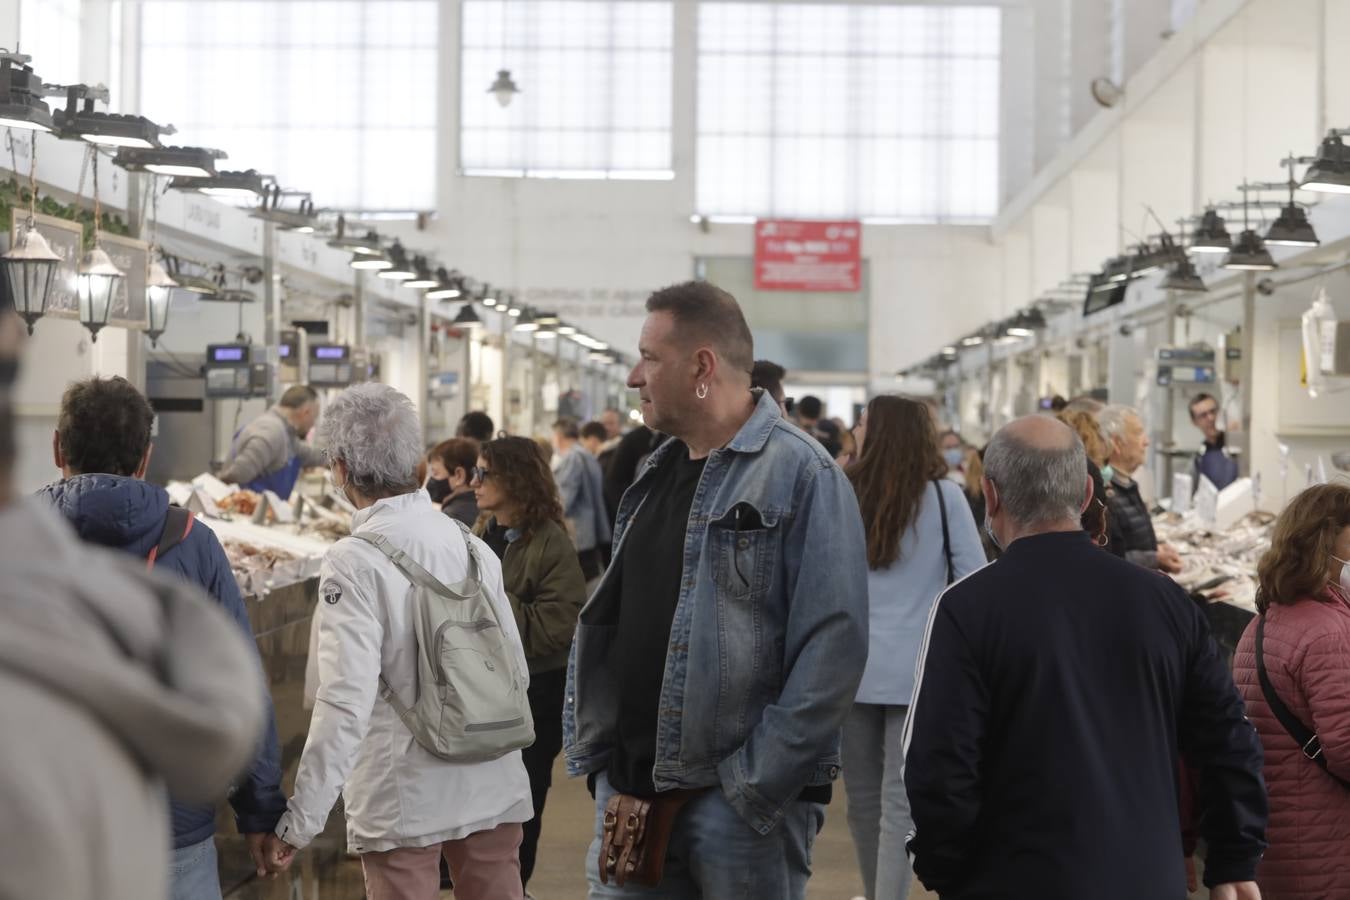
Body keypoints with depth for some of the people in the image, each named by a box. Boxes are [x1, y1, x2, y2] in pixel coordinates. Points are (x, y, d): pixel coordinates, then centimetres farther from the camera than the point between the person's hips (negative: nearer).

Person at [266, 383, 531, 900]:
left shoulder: (354, 563, -14)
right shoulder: (472, 546, 4)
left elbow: (346, 702, -20)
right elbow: (515, 667, 9)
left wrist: (301, 819, -16)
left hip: (404, 800, -5)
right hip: (494, 790, 5)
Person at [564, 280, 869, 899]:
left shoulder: (800, 475, -10)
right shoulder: (656, 475, 14)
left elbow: (833, 648, -16)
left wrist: (754, 789, -18)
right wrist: (602, 766, 7)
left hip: (739, 802, -7)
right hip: (632, 793, 7)